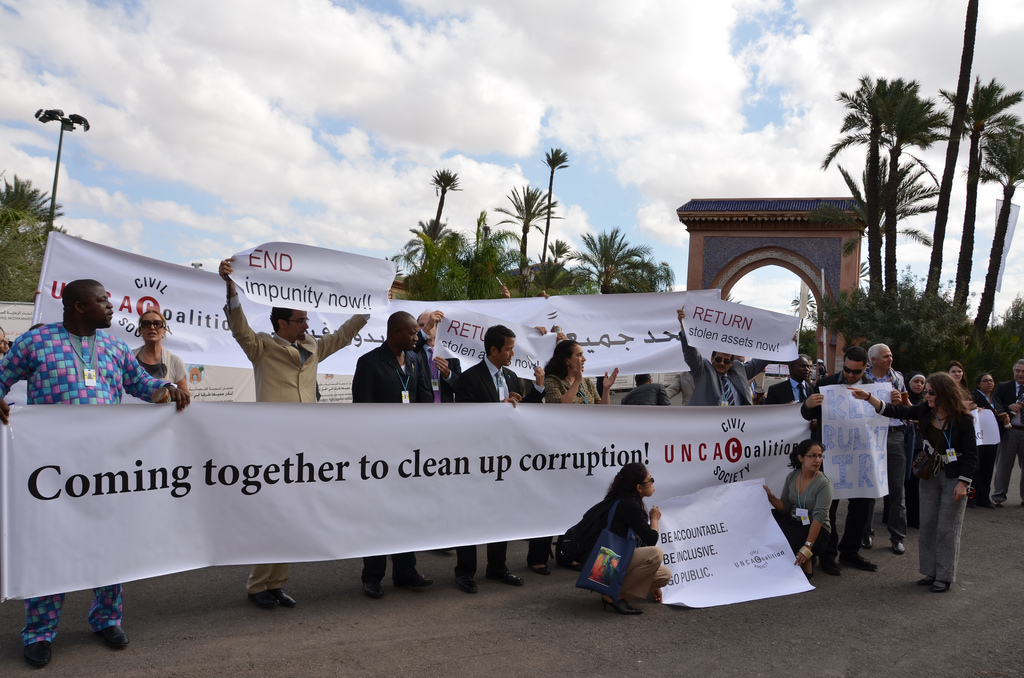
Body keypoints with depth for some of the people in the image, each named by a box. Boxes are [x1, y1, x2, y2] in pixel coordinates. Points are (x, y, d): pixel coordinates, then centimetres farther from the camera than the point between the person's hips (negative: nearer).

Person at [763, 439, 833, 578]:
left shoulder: (823, 483, -16)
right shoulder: (792, 477, 1)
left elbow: (819, 517, -24)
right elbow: (785, 508, 4)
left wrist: (807, 547, -32)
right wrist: (771, 497, -17)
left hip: (816, 530, -6)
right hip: (793, 522, 6)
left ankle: (807, 566, -3)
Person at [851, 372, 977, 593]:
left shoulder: (963, 419, -18)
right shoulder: (925, 411, -5)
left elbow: (971, 454, -14)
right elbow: (894, 411, -6)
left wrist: (963, 483, -17)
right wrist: (868, 397, -18)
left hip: (954, 477, -5)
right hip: (930, 475, 6)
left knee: (947, 528, 0)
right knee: (927, 525, 9)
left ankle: (945, 577, 11)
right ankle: (931, 572, 20)